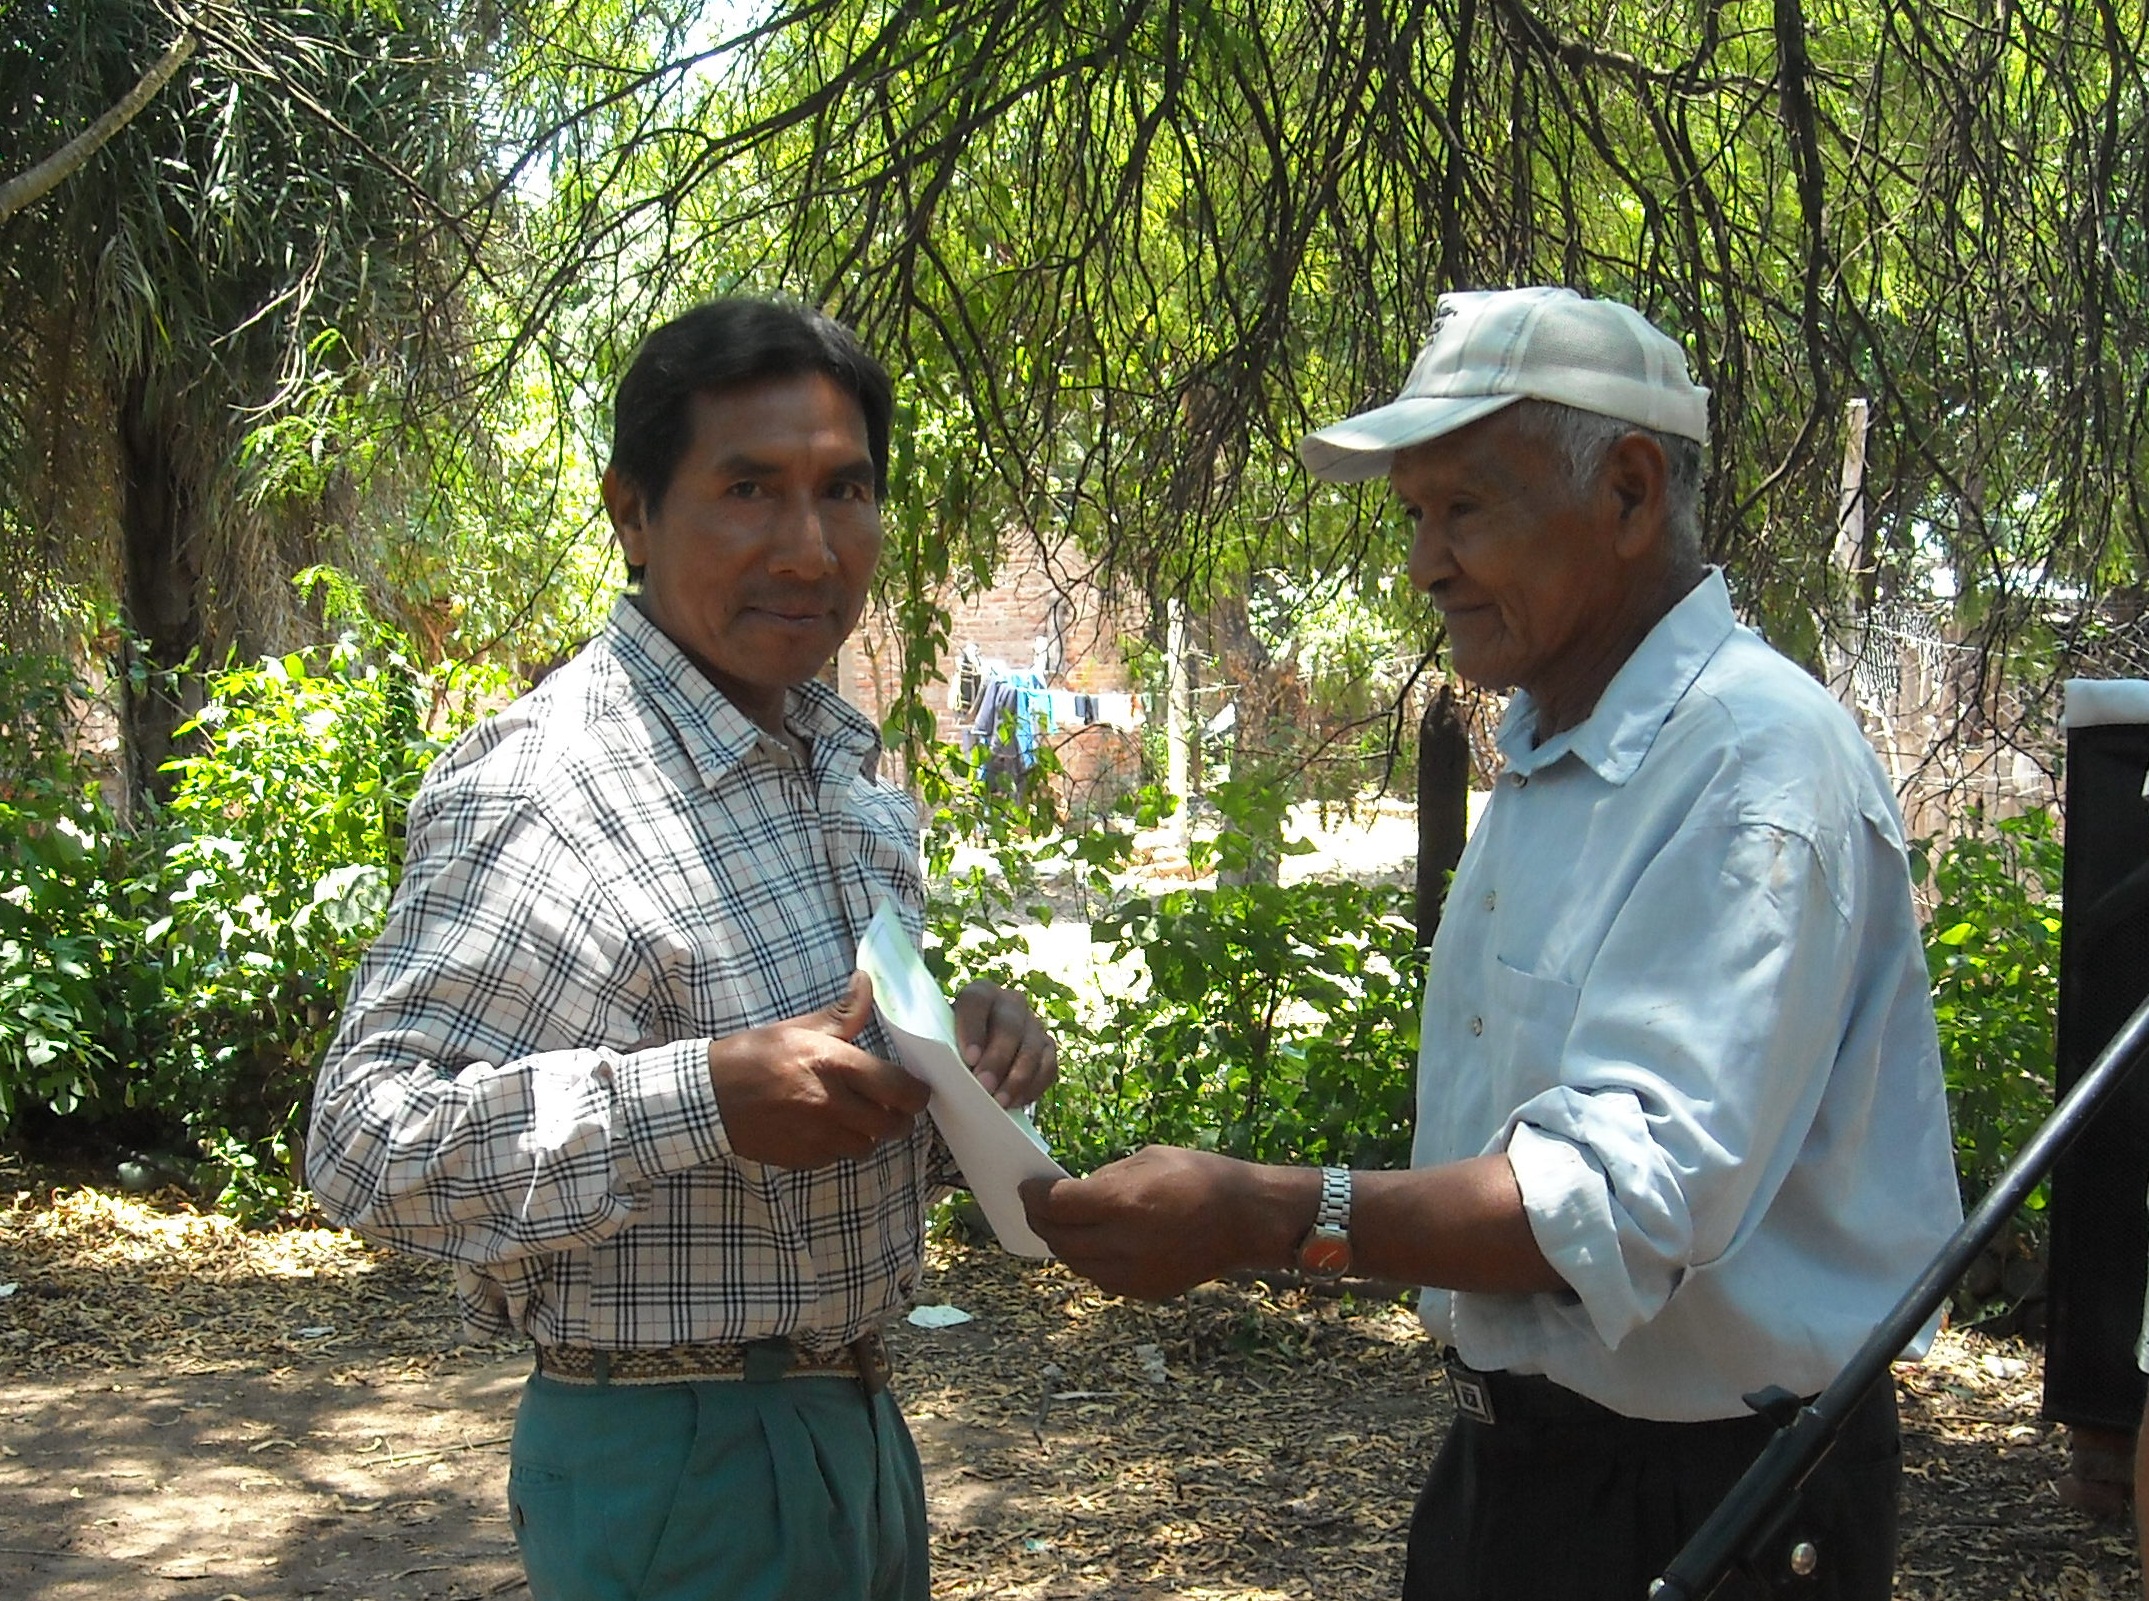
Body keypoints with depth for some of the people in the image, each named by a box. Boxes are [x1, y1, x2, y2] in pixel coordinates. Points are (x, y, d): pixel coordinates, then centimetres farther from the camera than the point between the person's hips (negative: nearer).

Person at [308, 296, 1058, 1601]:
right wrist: (703, 1096, -31)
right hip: (677, 1469, -8)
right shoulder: (536, 789, -19)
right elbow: (367, 1140, -23)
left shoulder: (850, 771, 9)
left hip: (859, 1427, 8)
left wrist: (965, 1053, -3)